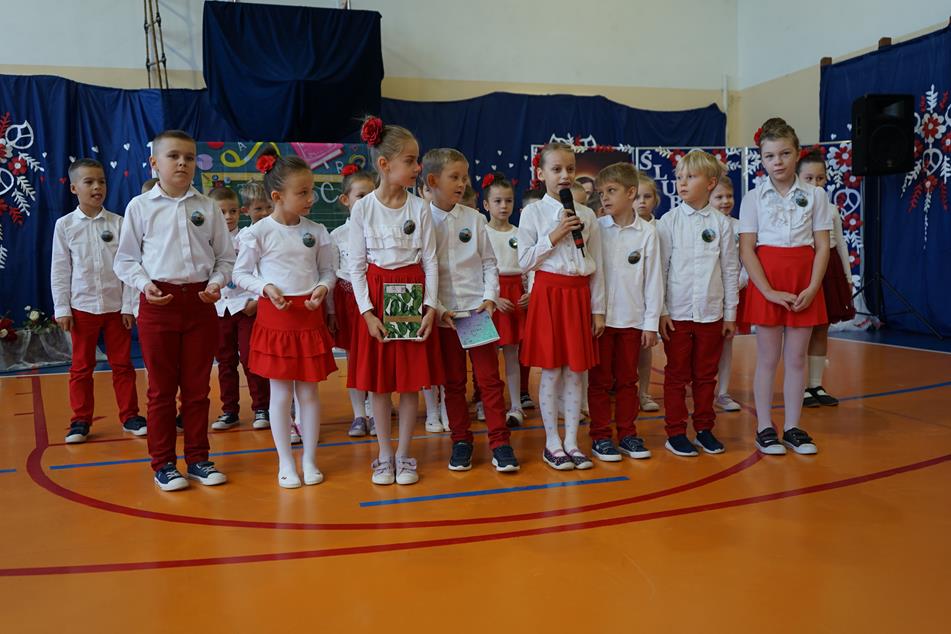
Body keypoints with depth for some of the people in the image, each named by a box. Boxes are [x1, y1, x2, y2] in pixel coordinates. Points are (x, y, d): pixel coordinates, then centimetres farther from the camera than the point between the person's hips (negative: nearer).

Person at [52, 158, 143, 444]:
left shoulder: (118, 223, -1)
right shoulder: (64, 225, -1)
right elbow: (60, 270, 0)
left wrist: (129, 305, -5)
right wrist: (62, 308, -4)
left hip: (116, 306, 0)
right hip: (82, 307, 0)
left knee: (122, 364, 7)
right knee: (81, 366, 9)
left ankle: (130, 415, 16)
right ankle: (81, 420, 18)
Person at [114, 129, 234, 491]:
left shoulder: (207, 207, 6)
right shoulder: (140, 206, 2)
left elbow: (225, 256, 9)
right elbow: (125, 259, 4)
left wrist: (217, 282, -9)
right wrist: (144, 284, -12)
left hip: (200, 302, 2)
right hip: (159, 302, -1)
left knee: (197, 387, 9)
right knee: (162, 388, 6)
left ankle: (198, 458, 20)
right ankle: (163, 463, 17)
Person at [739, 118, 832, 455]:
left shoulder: (815, 195, 4)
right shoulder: (754, 198, -1)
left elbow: (822, 246, 2)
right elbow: (746, 249, -6)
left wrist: (812, 288, -10)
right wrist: (769, 291, -14)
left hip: (804, 285, 2)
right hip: (766, 281, -2)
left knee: (797, 357, 8)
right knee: (768, 357, 4)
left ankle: (793, 427, 19)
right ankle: (764, 428, 14)